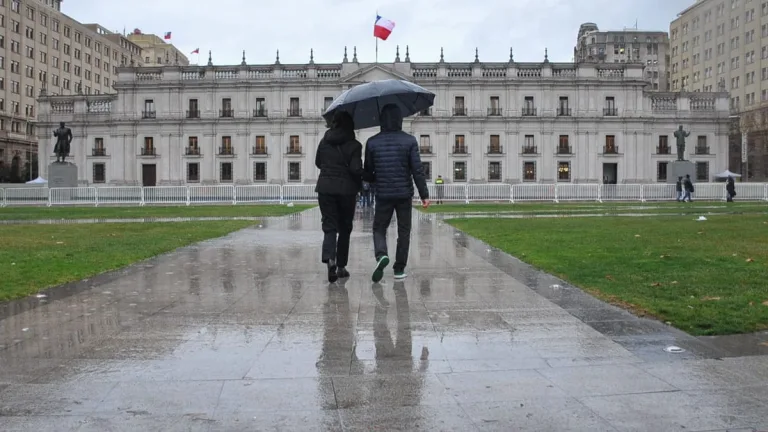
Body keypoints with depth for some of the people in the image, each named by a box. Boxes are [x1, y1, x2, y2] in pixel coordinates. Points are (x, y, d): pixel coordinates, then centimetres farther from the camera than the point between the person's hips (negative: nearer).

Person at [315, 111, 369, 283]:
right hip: (346, 190, -2)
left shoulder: (324, 142, 3)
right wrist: (360, 184, 4)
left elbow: (318, 163, 16)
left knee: (329, 226, 1)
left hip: (325, 188, 2)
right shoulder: (354, 145, -8)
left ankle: (329, 258, -25)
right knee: (344, 228, 12)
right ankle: (341, 266, 17)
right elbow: (356, 169, -14)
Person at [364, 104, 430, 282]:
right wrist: (424, 194, -5)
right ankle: (399, 269, 12)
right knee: (404, 231, 11)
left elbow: (368, 171, 5)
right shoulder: (409, 141, -5)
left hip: (383, 195, 0)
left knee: (379, 229, 11)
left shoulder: (372, 142, -2)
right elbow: (417, 170, -9)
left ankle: (381, 255, -17)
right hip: (404, 194, 0)